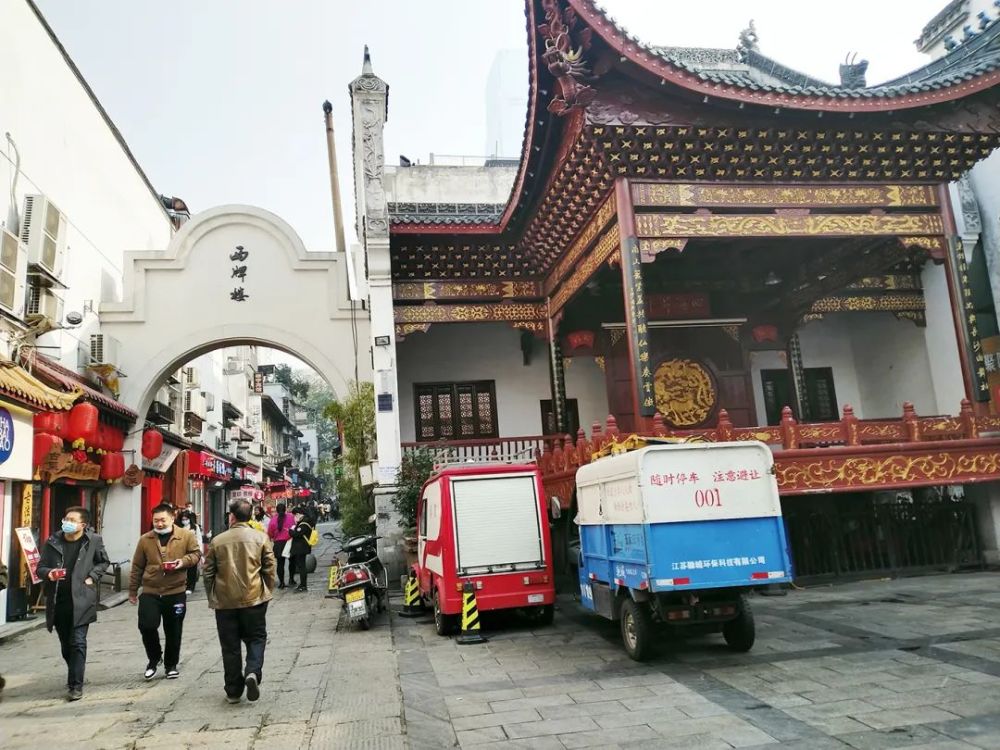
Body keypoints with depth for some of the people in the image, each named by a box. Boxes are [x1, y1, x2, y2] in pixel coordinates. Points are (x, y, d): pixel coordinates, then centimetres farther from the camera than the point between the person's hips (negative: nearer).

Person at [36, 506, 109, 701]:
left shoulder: (93, 541, -5)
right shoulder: (52, 542, 1)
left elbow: (104, 562, 10)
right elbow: (40, 568, 7)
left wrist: (92, 577, -4)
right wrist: (48, 574, -14)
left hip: (81, 600, -4)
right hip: (58, 601, 4)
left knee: (77, 643, -7)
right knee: (66, 644, 16)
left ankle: (76, 685, -1)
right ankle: (75, 676, 37)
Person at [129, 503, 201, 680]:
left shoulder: (186, 536, -3)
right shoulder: (145, 539, 2)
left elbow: (196, 554, 4)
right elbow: (137, 567, 9)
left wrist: (184, 561, -16)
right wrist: (132, 591, 12)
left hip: (176, 593, -1)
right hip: (150, 593, 1)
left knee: (173, 632, 8)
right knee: (147, 626, -9)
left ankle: (171, 665, 28)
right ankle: (154, 659, 18)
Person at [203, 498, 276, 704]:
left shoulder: (217, 541, 0)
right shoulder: (261, 538, -4)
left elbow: (208, 572, 5)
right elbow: (270, 569, -2)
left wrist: (212, 597, 18)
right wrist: (267, 593, 12)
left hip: (225, 602, 1)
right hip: (254, 600, -1)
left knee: (230, 646, 11)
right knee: (256, 638, 13)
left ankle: (233, 691, 16)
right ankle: (253, 672, -11)